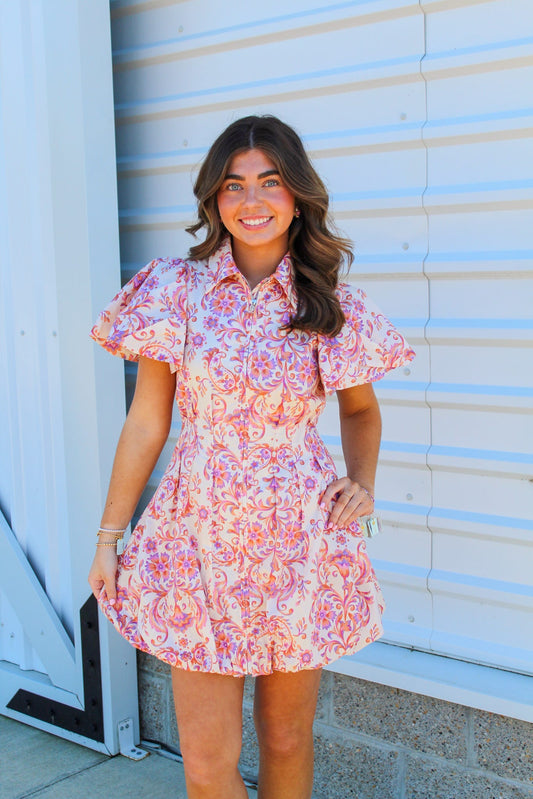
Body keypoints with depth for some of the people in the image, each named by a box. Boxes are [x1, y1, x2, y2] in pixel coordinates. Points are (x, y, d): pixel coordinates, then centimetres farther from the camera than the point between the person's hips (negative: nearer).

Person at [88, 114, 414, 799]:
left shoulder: (334, 307, 1)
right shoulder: (177, 290, -3)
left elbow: (361, 410, 17)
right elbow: (146, 423, 1)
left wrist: (362, 482, -1)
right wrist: (109, 536, 3)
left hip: (301, 539, 1)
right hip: (203, 534, -1)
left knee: (287, 736, 14)